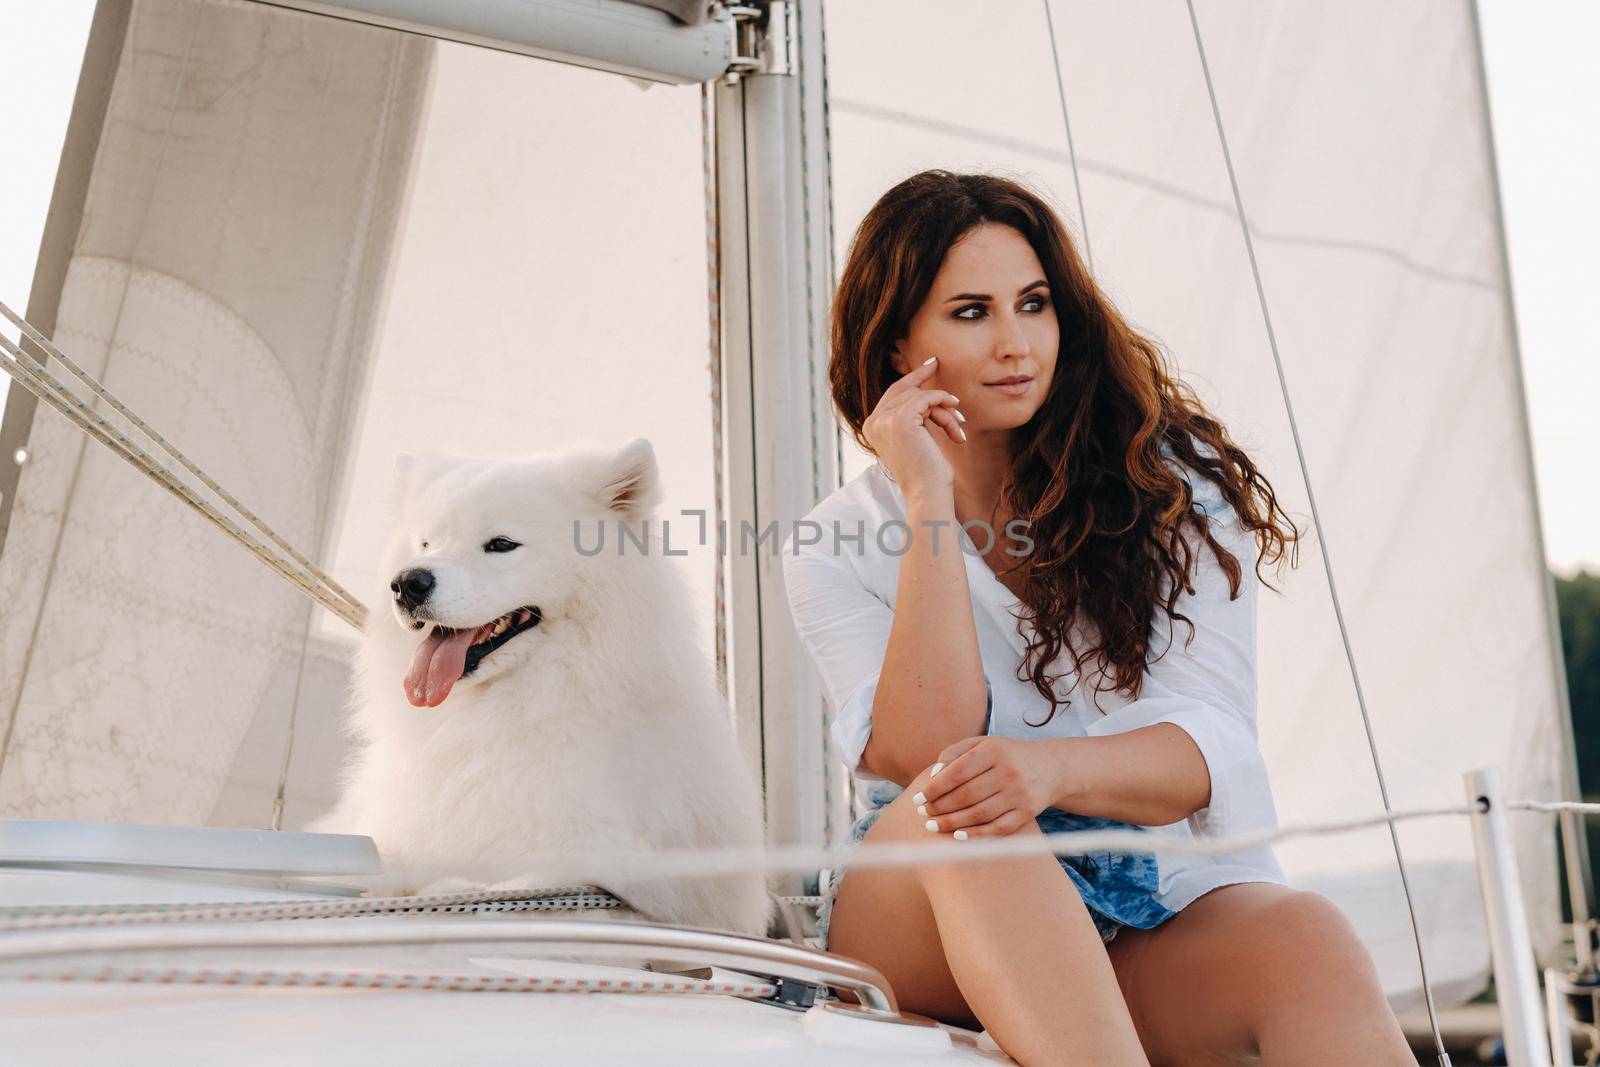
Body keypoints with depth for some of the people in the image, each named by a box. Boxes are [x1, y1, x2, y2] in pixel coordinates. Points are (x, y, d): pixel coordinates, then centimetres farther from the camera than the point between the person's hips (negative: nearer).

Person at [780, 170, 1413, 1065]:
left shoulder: (1170, 487, 3)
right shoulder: (837, 551, 2)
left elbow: (1213, 746, -8)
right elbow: (924, 761, -14)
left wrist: (1053, 768, -30)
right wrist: (929, 504, -16)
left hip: (1168, 914, 1)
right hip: (935, 919, 0)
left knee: (1308, 945, -31)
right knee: (959, 810, -33)